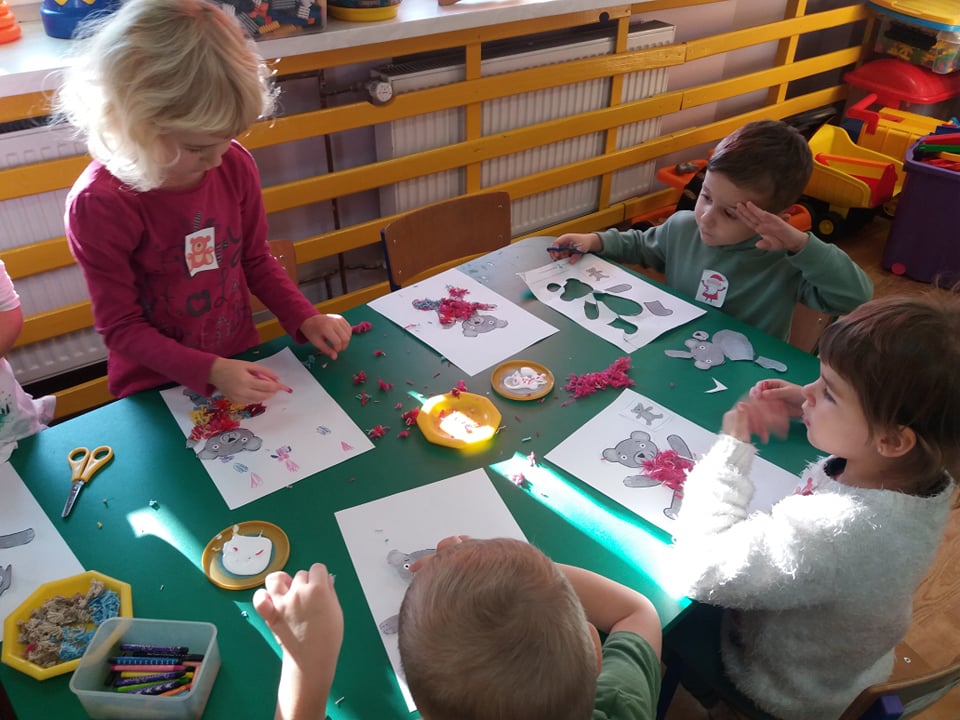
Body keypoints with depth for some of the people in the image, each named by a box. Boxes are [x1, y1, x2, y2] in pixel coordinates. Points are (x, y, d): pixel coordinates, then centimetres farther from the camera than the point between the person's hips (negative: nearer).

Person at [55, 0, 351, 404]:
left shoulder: (235, 165, -10)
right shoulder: (99, 203, -21)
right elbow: (121, 326, -14)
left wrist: (305, 319, -8)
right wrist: (212, 372, -24)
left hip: (242, 364, 3)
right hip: (156, 389, -2)